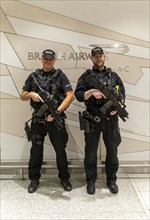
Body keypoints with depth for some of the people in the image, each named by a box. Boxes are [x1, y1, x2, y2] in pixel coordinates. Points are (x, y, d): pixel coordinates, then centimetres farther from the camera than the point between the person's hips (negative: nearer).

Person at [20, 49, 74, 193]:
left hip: (56, 120, -2)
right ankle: (34, 179, 27)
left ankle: (64, 178, 26)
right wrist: (31, 94, -14)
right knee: (36, 150, 11)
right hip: (38, 120, 2)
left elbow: (70, 96, -11)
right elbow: (22, 96, 9)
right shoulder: (33, 76, 8)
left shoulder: (60, 76, -1)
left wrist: (57, 111, -20)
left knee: (60, 150, 7)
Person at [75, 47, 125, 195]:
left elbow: (122, 94, 8)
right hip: (92, 120, -2)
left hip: (111, 119, 2)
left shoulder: (113, 75, 11)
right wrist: (91, 91, -22)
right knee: (90, 152, 7)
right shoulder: (86, 76, 4)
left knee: (112, 150, 10)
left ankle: (111, 180, 27)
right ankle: (91, 181, 24)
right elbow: (78, 95, -5)